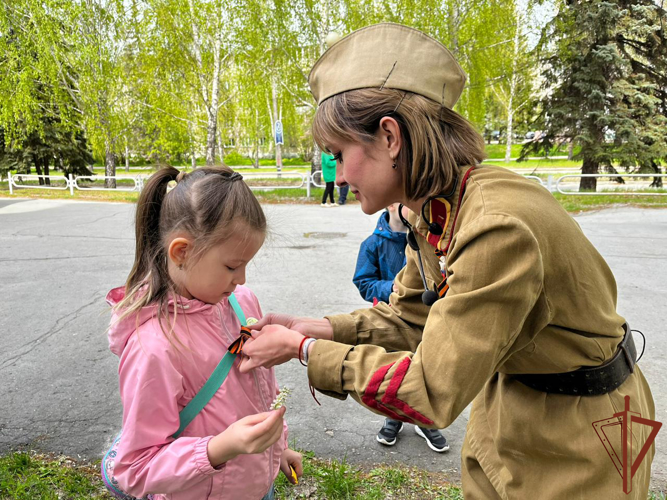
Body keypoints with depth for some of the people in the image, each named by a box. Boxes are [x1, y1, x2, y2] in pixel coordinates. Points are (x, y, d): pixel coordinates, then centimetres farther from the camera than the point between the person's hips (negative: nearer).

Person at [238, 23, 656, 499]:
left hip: (578, 430, -6)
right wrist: (321, 328, -12)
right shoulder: (431, 211, -8)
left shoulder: (498, 227, -35)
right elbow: (408, 315, 2)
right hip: (508, 402, 7)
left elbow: (429, 392, -30)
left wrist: (303, 349, -23)